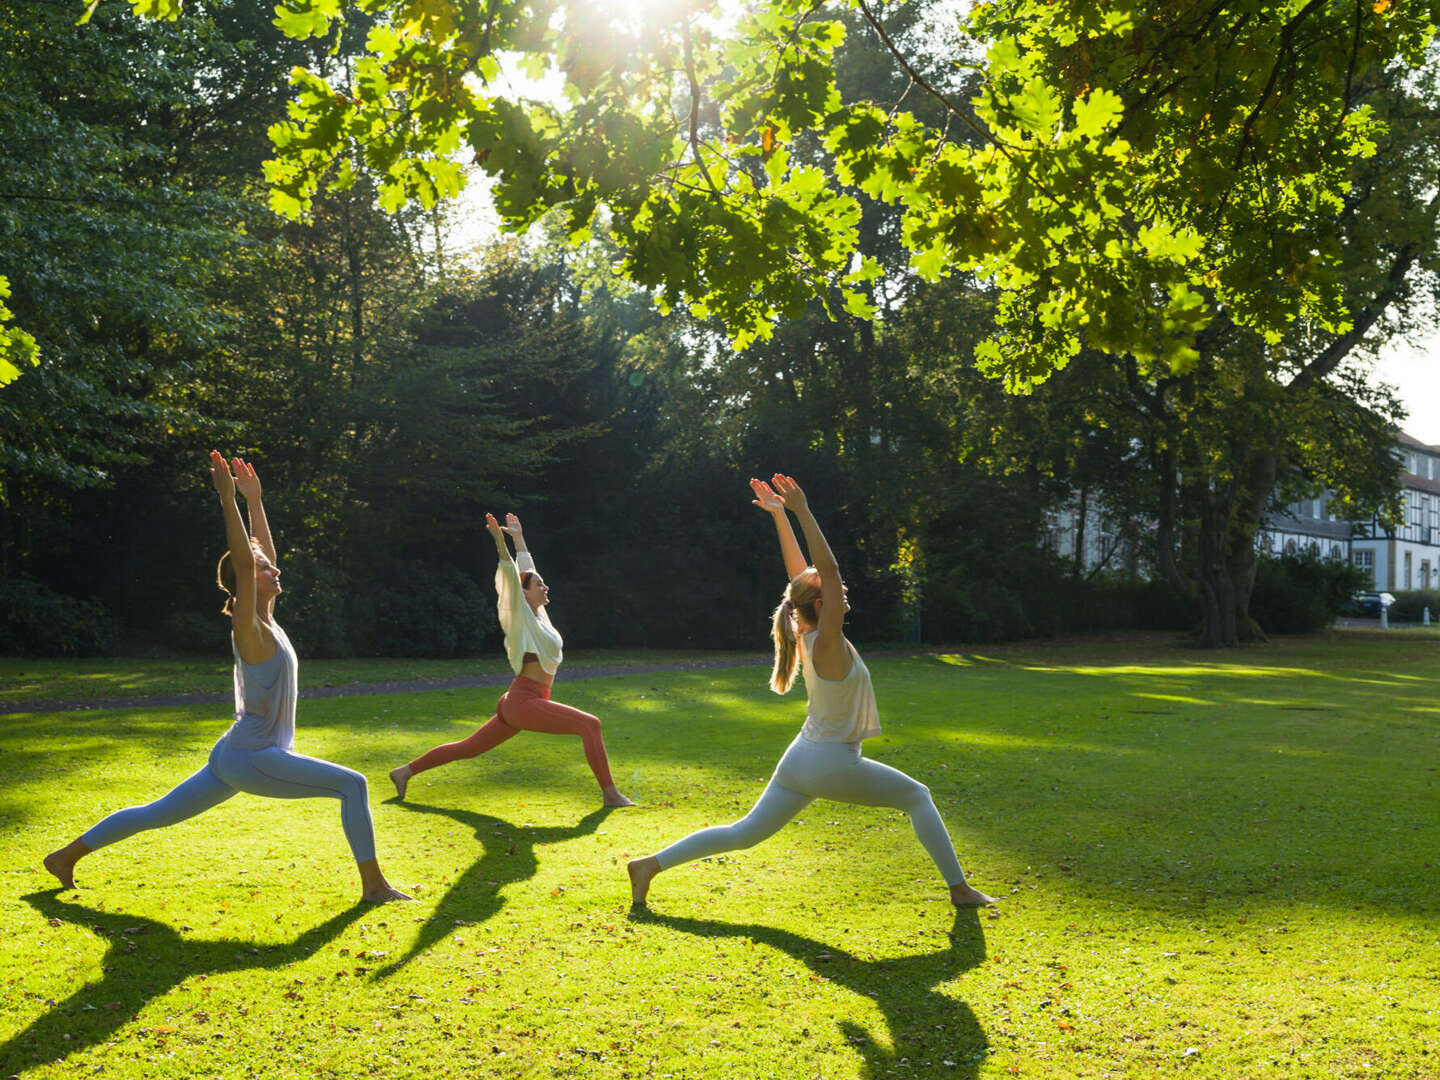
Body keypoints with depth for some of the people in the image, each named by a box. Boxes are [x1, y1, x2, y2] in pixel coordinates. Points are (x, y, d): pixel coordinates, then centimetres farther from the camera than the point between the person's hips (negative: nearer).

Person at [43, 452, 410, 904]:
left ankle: (67, 855, 27)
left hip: (233, 757, 9)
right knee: (353, 785, -11)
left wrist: (255, 500, 15)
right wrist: (229, 500, -30)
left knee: (158, 814, 18)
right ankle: (373, 885, -8)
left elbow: (263, 551, 15)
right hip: (251, 759, -9)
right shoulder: (249, 630, -16)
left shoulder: (266, 622, 7)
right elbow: (243, 564, -27)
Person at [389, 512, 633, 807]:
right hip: (524, 702, -9)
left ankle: (405, 771, 22)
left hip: (517, 705, 9)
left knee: (468, 748, 16)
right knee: (590, 725, -16)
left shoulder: (536, 613, 13)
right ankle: (609, 793, -17)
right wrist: (500, 541, -31)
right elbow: (512, 576, -20)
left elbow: (526, 568, 24)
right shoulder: (522, 616, -8)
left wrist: (519, 538, 31)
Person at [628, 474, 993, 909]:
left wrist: (780, 515, 9)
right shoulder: (827, 642, -19)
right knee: (918, 797, 9)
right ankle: (959, 888, 11)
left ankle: (650, 864, 6)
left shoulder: (808, 637, 3)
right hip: (834, 765, -8)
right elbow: (828, 568, -25)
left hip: (800, 759, 8)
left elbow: (800, 572, 8)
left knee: (745, 832, 10)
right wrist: (800, 512, -24)